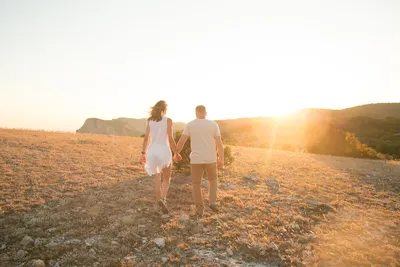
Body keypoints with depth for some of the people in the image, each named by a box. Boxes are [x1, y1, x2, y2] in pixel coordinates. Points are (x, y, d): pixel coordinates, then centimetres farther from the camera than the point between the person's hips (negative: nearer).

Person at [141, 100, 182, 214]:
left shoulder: (150, 121, 7)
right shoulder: (168, 120, -5)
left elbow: (146, 138, 6)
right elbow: (170, 139, -9)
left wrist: (143, 153, 12)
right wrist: (176, 153, 1)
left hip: (152, 152, 3)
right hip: (164, 151, -3)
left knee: (157, 181, 11)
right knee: (167, 178, 14)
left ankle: (160, 201, 9)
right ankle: (163, 199, -8)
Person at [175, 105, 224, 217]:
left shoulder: (190, 124, -3)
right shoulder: (214, 124, -1)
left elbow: (181, 141, -5)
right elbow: (219, 143, -3)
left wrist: (176, 154, 11)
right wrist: (221, 159, 7)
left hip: (196, 159, 0)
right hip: (210, 159, 1)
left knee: (196, 183, 14)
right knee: (212, 179, 24)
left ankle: (200, 209, 14)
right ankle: (212, 203, 12)